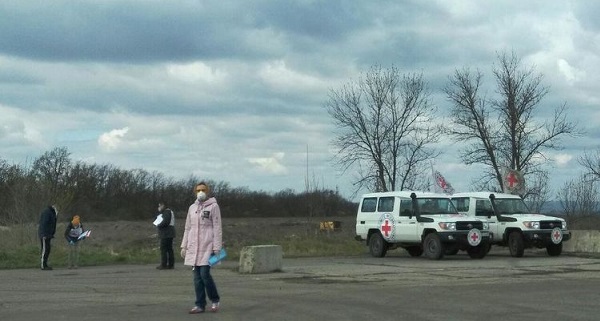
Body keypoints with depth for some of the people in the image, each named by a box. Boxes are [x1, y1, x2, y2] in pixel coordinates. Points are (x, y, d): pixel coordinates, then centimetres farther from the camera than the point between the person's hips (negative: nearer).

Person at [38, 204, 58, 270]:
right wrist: (44, 235, -25)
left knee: (48, 249, 9)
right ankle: (43, 266, -9)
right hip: (45, 234, -10)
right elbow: (44, 223, -21)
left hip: (48, 235, 10)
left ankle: (44, 264, 13)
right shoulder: (47, 212, -14)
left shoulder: (52, 212, 17)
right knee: (45, 249, -10)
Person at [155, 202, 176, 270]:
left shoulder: (167, 212, -10)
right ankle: (171, 265, 12)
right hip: (168, 234, 11)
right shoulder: (168, 212, 22)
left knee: (163, 249, -9)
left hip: (166, 234, -11)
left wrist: (158, 225, -10)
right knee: (169, 249, 11)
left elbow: (165, 222, -21)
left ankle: (164, 265, -9)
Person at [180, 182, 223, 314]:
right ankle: (200, 305, 8)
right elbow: (187, 228, 18)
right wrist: (184, 246, 13)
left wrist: (217, 247, -11)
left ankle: (215, 300, 8)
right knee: (197, 277, 3)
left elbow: (217, 228, -5)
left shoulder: (213, 206, -1)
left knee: (205, 274, -11)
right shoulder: (192, 208, 14)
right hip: (194, 247, 5)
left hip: (207, 246, -5)